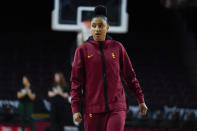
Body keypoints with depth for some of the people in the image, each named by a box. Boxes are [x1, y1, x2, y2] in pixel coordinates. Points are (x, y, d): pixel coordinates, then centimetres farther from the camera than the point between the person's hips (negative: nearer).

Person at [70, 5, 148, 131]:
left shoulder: (117, 47, 7)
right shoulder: (83, 50, 3)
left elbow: (130, 76, 14)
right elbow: (76, 81, 2)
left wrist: (140, 99, 14)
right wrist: (75, 109, -5)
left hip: (117, 107, 0)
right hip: (92, 109, 0)